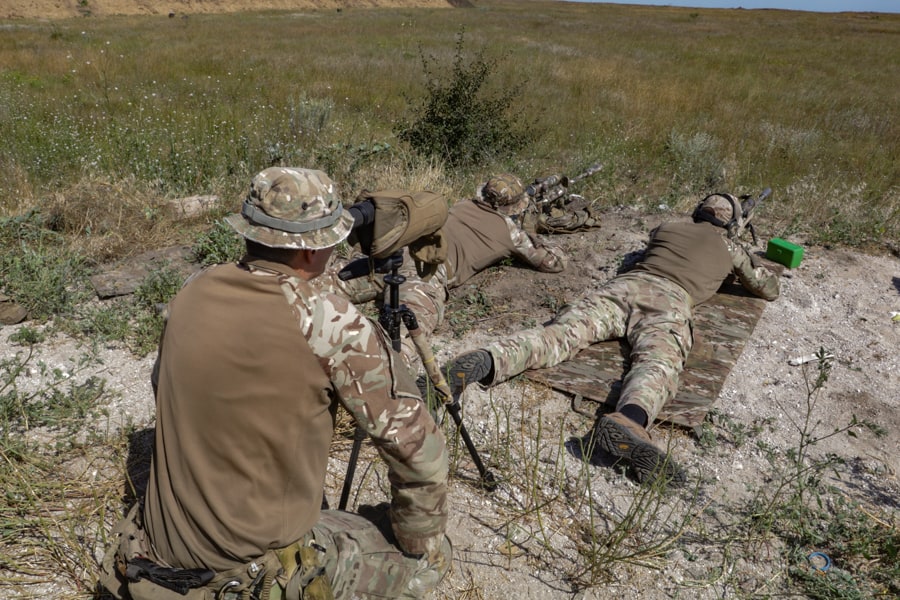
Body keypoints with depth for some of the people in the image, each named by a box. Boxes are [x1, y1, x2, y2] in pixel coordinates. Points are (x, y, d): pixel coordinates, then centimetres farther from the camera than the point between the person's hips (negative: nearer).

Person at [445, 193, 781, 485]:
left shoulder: (667, 228, 34)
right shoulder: (730, 247, 29)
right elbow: (769, 290, 41)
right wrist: (752, 263, 60)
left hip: (623, 285, 3)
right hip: (669, 301, -3)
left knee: (558, 334, -18)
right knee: (658, 363, -31)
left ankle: (486, 361, -46)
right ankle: (627, 422, -66)